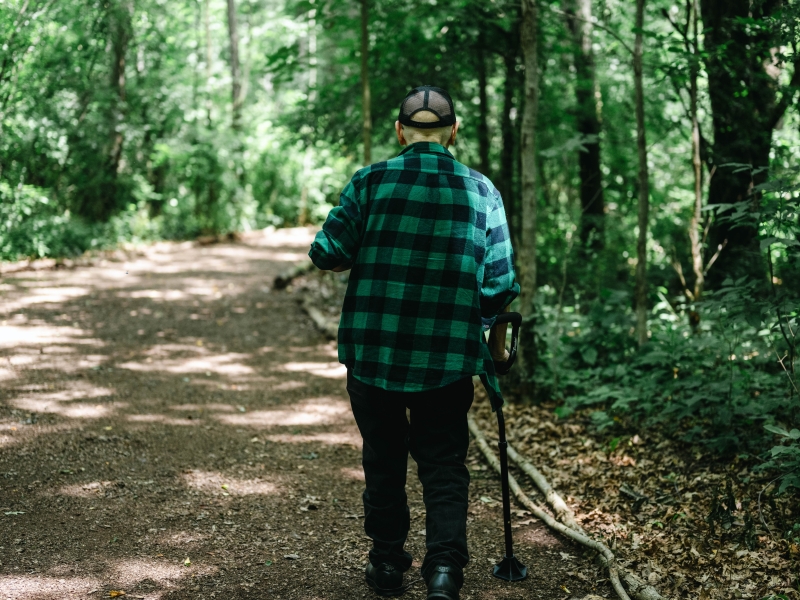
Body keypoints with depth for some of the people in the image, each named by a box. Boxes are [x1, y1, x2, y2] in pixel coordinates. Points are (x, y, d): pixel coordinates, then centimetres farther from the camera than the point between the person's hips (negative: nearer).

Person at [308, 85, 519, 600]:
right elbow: (500, 282, -1)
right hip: (449, 357, 0)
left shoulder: (371, 181, -5)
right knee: (445, 465, 9)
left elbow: (326, 253, -9)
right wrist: (496, 337, 15)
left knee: (384, 460, 16)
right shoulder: (481, 190, 0)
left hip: (372, 350, 0)